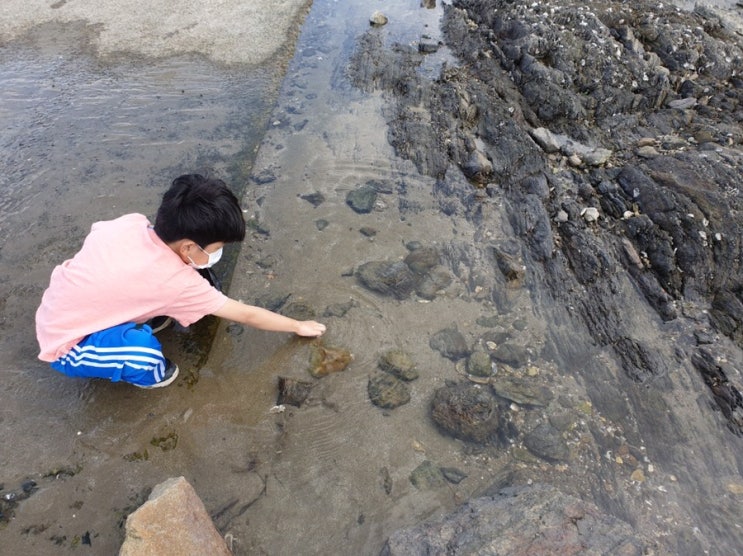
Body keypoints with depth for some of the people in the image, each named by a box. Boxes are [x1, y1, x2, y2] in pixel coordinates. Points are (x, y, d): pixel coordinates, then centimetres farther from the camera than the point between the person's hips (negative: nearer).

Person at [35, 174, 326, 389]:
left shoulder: (130, 222, -17)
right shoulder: (177, 282, -31)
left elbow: (94, 233, 9)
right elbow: (247, 315, -20)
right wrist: (298, 327, -7)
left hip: (58, 315, 7)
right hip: (67, 347, -7)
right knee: (145, 353, -32)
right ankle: (139, 374, 3)